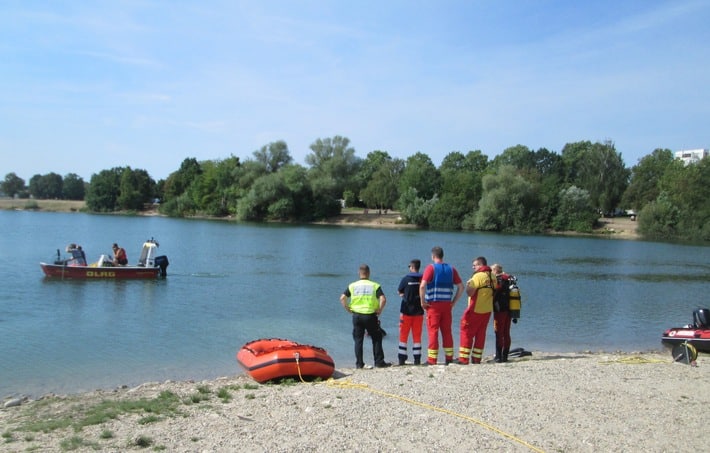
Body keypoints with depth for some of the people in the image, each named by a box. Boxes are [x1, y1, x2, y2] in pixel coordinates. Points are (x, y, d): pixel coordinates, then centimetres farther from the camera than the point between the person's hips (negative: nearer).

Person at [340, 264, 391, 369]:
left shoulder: (352, 285, 5)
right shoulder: (375, 285, -1)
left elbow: (342, 298, -2)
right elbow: (383, 299, -13)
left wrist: (348, 309, 6)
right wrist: (379, 310, -1)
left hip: (356, 315, 2)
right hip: (370, 316, -2)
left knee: (358, 340, 10)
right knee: (376, 339, 10)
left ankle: (359, 363, 10)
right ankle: (379, 362, 10)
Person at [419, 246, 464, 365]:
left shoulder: (431, 268, -5)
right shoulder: (451, 269, 8)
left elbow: (422, 286, -18)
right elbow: (461, 287, 7)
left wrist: (423, 301, -9)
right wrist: (454, 301, 11)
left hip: (433, 304, -4)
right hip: (447, 304, 4)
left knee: (433, 332, 0)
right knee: (447, 332, 12)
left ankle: (432, 360, 1)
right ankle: (449, 358, 16)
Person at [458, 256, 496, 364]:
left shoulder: (478, 276, -16)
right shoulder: (492, 276, 8)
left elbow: (469, 293, -20)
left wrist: (468, 285, -2)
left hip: (475, 310, -7)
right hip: (487, 310, 7)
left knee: (467, 333, 0)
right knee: (481, 334, 11)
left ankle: (463, 359, -2)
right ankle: (476, 359, 13)